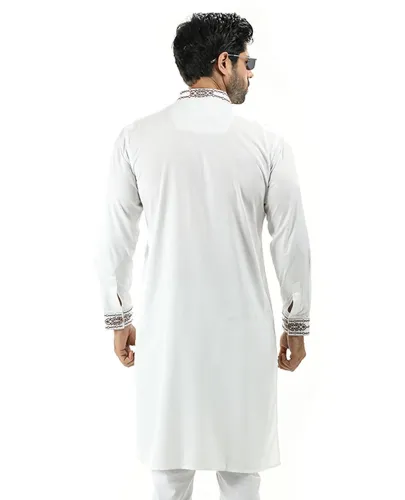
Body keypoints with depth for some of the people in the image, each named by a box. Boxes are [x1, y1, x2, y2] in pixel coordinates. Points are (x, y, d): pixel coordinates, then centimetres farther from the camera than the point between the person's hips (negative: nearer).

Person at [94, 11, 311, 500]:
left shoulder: (136, 137, -5)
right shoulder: (266, 143, -7)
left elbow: (115, 239, -1)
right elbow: (291, 243, -2)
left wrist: (118, 318, 11)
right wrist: (296, 324, 10)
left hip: (166, 330, 1)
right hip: (242, 331, -1)